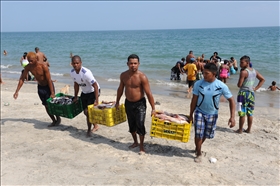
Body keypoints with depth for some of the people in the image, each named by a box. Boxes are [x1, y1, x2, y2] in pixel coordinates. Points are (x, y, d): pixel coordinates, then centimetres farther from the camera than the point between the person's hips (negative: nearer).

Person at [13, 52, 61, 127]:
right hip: (40, 87, 5)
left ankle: (58, 118, 23)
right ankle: (54, 121, 20)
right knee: (46, 106, 7)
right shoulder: (28, 67, -12)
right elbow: (22, 79, -2)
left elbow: (49, 80, -24)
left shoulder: (43, 66, -26)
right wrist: (17, 91, -6)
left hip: (48, 86, -5)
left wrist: (52, 93, -25)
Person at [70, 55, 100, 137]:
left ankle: (89, 130, 9)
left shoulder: (86, 73, -32)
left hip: (93, 91, -7)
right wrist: (75, 97, 12)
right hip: (84, 92, 7)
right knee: (85, 112, 14)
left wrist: (96, 100, -31)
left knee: (88, 111, -12)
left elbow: (95, 86, -29)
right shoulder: (72, 72, -10)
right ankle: (95, 126, 36)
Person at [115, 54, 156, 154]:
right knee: (131, 125, 16)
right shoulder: (123, 75, -3)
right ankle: (135, 142, 37)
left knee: (140, 125, -9)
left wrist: (153, 108, -19)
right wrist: (117, 102, 17)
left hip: (139, 104, -5)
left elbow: (149, 93, -17)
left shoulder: (142, 77, -18)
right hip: (128, 103, 5)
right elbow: (120, 89, 12)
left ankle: (141, 146, 10)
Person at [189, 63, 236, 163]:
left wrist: (232, 117, -20)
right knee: (198, 134, -9)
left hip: (212, 114, 1)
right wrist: (190, 115, -1)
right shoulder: (198, 84, -15)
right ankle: (199, 153, 15)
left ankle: (198, 146, 45)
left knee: (206, 134, 15)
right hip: (199, 112, -1)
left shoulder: (222, 86, -19)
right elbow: (194, 99, -5)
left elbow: (231, 100, -11)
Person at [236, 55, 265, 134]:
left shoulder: (243, 72, -15)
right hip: (251, 93, 7)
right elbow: (263, 79, 18)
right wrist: (256, 88, 12)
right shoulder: (254, 71, 8)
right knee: (250, 113, 13)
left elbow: (239, 85, -16)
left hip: (243, 93, -7)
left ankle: (240, 129, 7)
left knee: (242, 113, 0)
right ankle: (249, 129, 21)